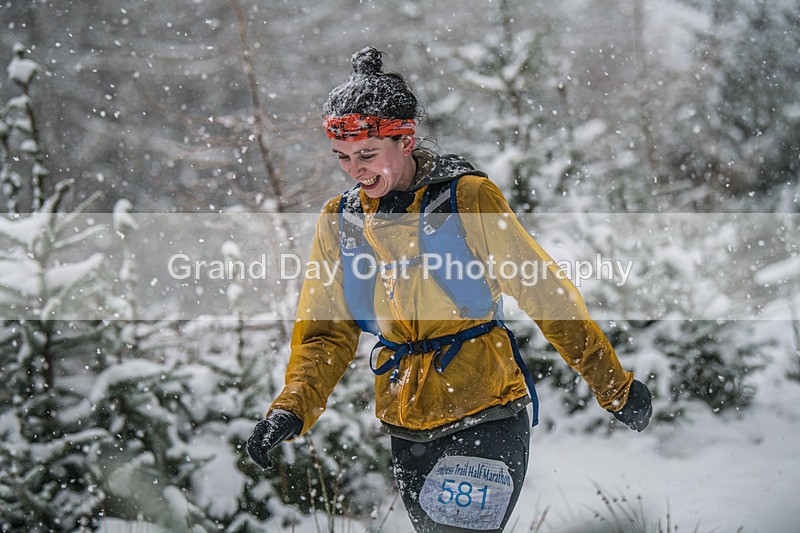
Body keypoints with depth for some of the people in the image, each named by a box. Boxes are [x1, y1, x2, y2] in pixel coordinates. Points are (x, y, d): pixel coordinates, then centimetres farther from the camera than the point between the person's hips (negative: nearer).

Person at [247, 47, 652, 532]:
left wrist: (615, 388, -1)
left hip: (486, 417, -5)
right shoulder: (339, 223, 4)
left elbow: (547, 295, -5)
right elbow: (327, 334, 8)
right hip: (406, 429, 5)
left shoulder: (468, 199, -9)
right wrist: (292, 410, -9)